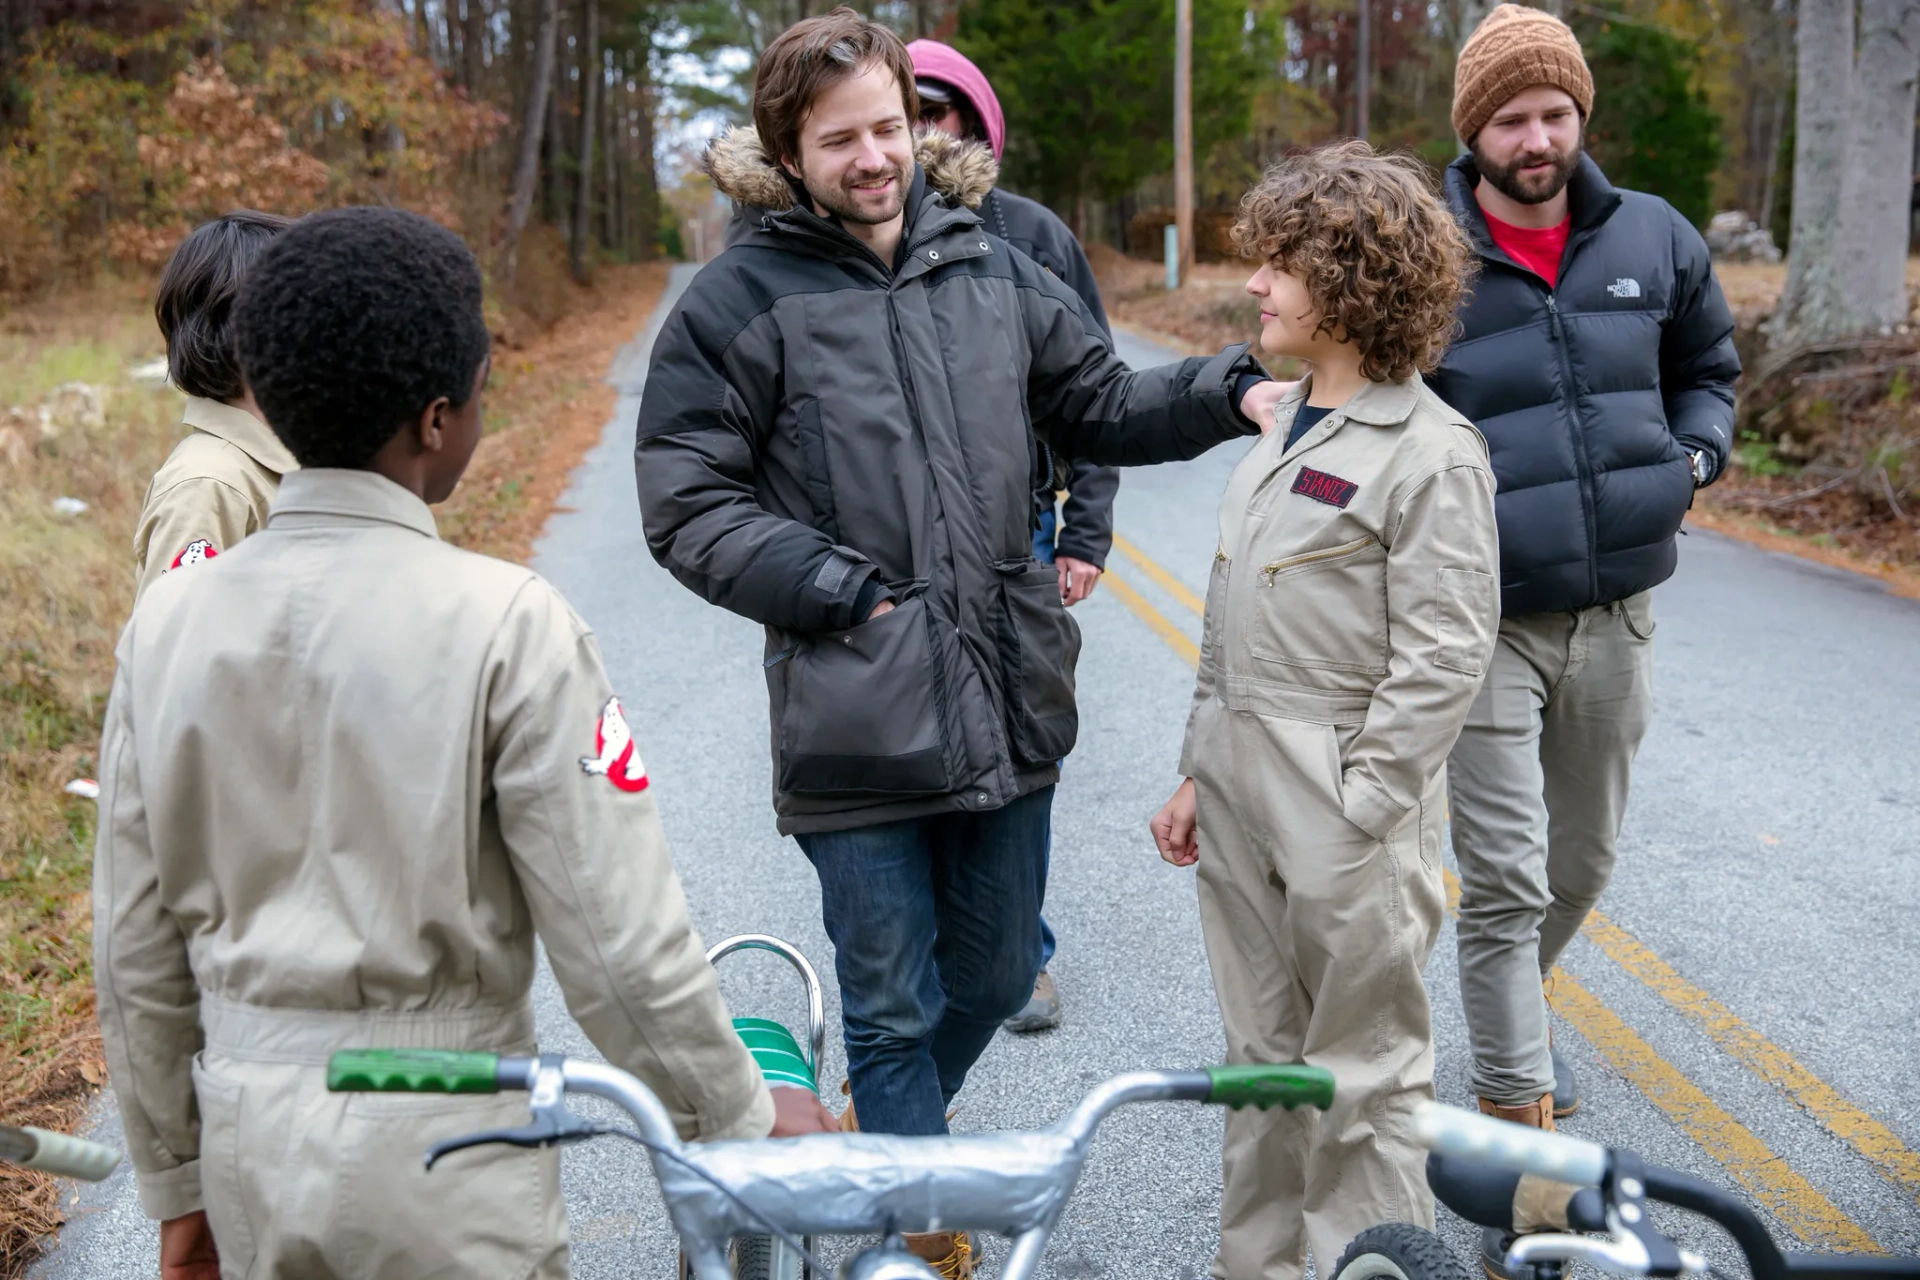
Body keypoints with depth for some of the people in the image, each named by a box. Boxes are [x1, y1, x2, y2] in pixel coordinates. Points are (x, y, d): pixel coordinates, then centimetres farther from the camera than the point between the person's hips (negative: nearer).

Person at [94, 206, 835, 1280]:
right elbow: (619, 938, -16)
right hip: (443, 1165, -5)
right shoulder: (506, 624, -18)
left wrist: (177, 1183, 17)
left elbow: (138, 950, 5)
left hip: (249, 1151, 5)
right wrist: (743, 1118, -1)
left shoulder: (169, 618, -2)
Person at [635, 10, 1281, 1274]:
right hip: (856, 716, -4)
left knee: (998, 975, 20)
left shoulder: (988, 266, 8)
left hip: (1009, 699, 5)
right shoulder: (742, 298, -5)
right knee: (894, 1008, 8)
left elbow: (1101, 403, 17)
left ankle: (893, 1132, 48)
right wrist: (842, 594, -12)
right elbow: (688, 504, -5)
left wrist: (1230, 389, 1)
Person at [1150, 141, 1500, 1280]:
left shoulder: (1432, 452, -13)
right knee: (1263, 1058, 19)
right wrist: (1199, 775, 13)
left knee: (1363, 1077, 5)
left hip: (1351, 811, -8)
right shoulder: (1288, 425, 13)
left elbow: (1443, 658, -17)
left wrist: (1354, 812, -17)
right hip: (1241, 794, 8)